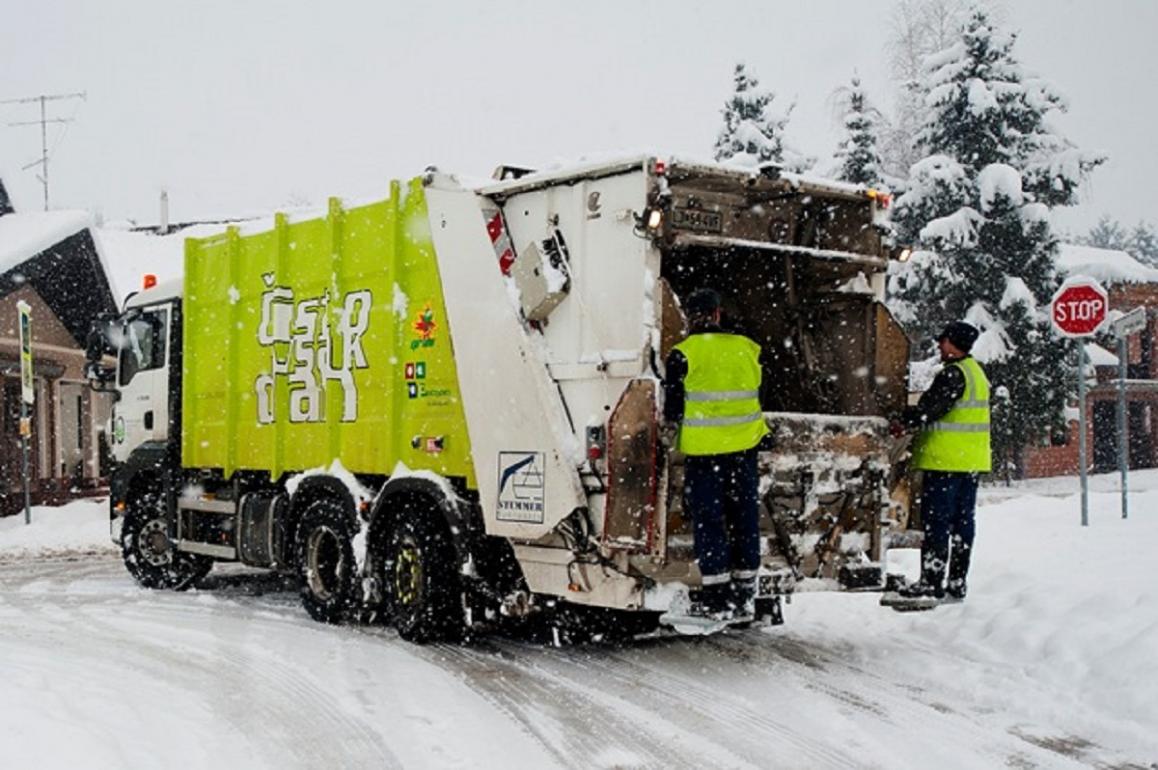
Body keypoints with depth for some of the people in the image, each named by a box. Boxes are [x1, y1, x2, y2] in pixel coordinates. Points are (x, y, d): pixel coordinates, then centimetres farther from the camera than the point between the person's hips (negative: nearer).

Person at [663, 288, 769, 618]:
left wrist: (669, 431, 11)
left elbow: (673, 405, -4)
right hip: (744, 446, 4)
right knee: (744, 517, 11)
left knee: (708, 518, 2)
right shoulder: (747, 348, 7)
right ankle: (743, 593, 17)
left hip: (703, 449, -4)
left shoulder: (684, 354, -7)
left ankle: (716, 596, 1)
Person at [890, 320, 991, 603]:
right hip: (972, 460, 10)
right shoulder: (977, 373, 17)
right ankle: (957, 584, 14)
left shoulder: (953, 373, -14)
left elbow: (931, 406, -21)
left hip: (946, 460, -10)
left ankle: (931, 582, -5)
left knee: (936, 520, -6)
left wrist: (905, 422, -8)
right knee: (963, 521, 10)